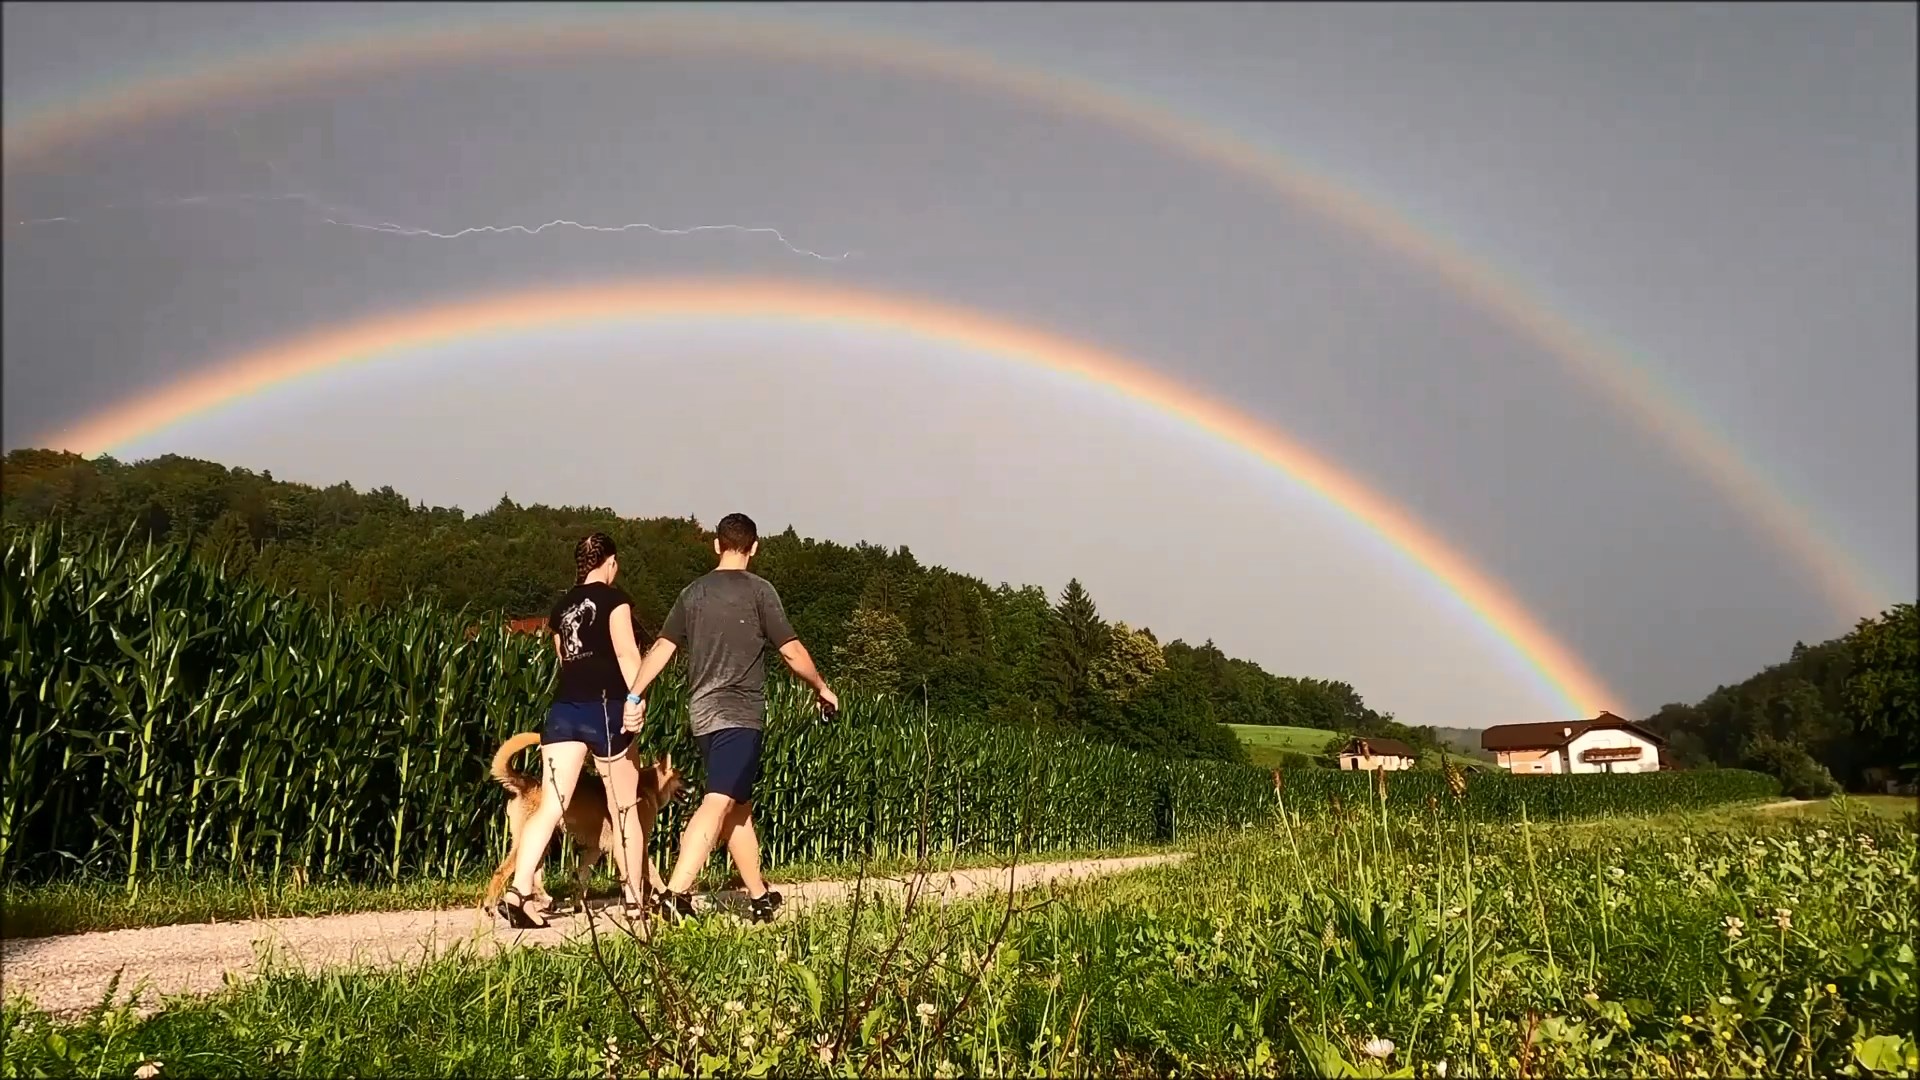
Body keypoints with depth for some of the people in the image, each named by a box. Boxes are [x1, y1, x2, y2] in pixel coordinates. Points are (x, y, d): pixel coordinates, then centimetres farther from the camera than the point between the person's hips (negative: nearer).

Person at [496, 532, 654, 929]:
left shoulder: (561, 607, 17)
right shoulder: (613, 598, -2)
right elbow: (626, 652, -15)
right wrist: (636, 697, -24)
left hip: (564, 707, 5)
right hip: (604, 707, -5)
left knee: (551, 806, -1)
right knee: (625, 810, 7)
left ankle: (518, 892, -16)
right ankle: (636, 901, 15)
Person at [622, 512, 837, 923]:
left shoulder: (693, 592, 11)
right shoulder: (758, 590, -5)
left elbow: (662, 647, 5)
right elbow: (791, 650, -5)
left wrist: (635, 696, 6)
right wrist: (821, 688, 9)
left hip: (701, 714, 7)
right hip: (740, 715, -7)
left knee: (740, 807, 15)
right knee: (717, 805, -13)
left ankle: (759, 898, 23)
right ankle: (676, 893, -25)